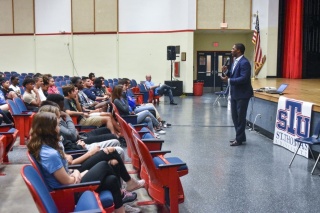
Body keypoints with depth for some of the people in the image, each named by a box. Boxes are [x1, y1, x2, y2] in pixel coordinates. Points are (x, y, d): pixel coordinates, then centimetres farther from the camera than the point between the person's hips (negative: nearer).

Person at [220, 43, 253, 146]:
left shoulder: (244, 62, -19)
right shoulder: (235, 61, 12)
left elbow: (243, 78, -27)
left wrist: (229, 80, -26)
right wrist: (226, 72, -2)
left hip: (242, 94, -10)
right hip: (234, 93, 10)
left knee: (240, 117, 0)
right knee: (235, 116, 16)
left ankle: (239, 139, 10)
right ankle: (240, 136, 28)